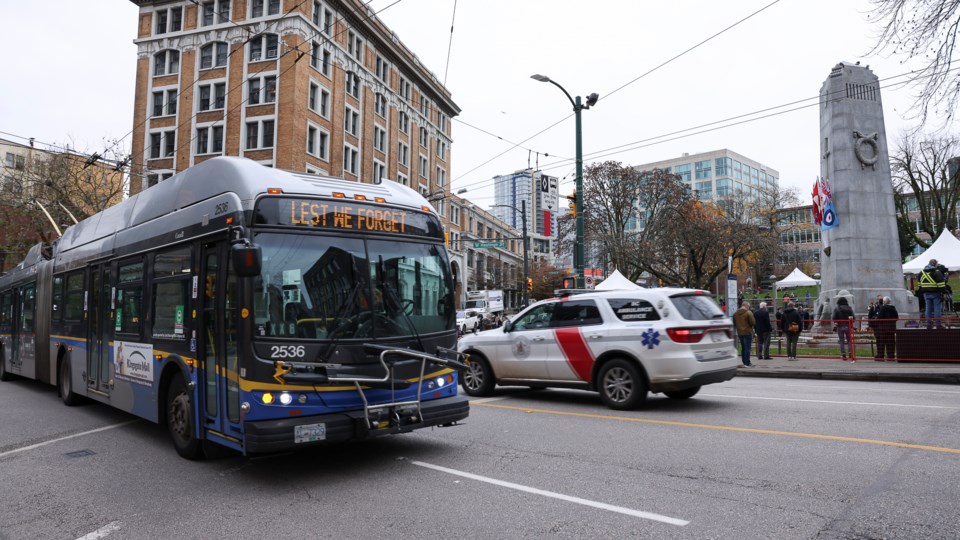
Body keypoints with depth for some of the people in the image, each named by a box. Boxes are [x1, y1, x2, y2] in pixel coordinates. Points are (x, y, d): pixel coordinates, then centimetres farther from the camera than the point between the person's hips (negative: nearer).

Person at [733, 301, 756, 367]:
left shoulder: (735, 313, 8)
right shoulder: (748, 313, -12)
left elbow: (734, 323, 14)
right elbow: (753, 322, -12)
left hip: (740, 333, 6)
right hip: (747, 332, -6)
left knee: (743, 348, 13)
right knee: (747, 348, -4)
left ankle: (744, 362, 17)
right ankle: (747, 363, -4)